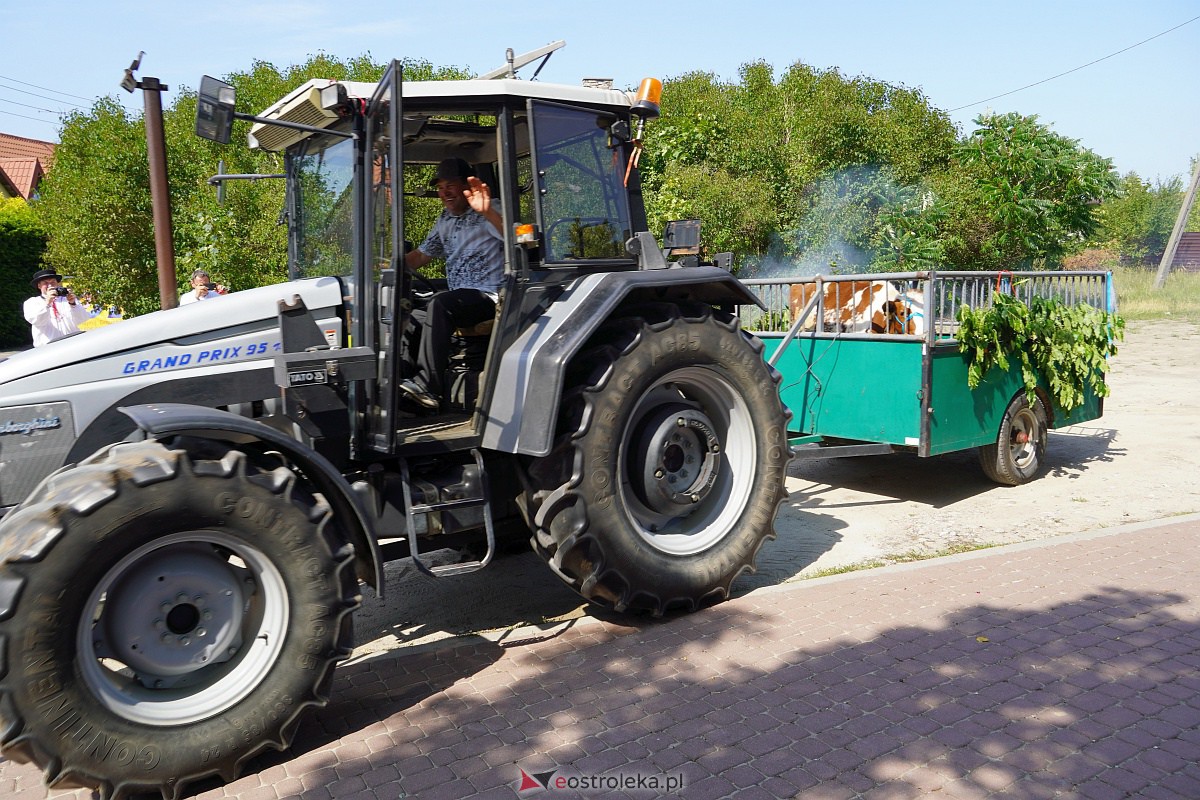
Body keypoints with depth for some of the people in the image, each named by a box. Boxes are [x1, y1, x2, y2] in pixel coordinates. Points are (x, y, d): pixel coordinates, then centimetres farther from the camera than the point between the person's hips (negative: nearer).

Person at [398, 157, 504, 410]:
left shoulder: (487, 214, -6)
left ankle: (427, 386, -35)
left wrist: (488, 212, -43)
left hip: (488, 297, -8)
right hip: (457, 301, 8)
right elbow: (418, 257, 24)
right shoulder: (444, 220, 18)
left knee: (439, 303, -34)